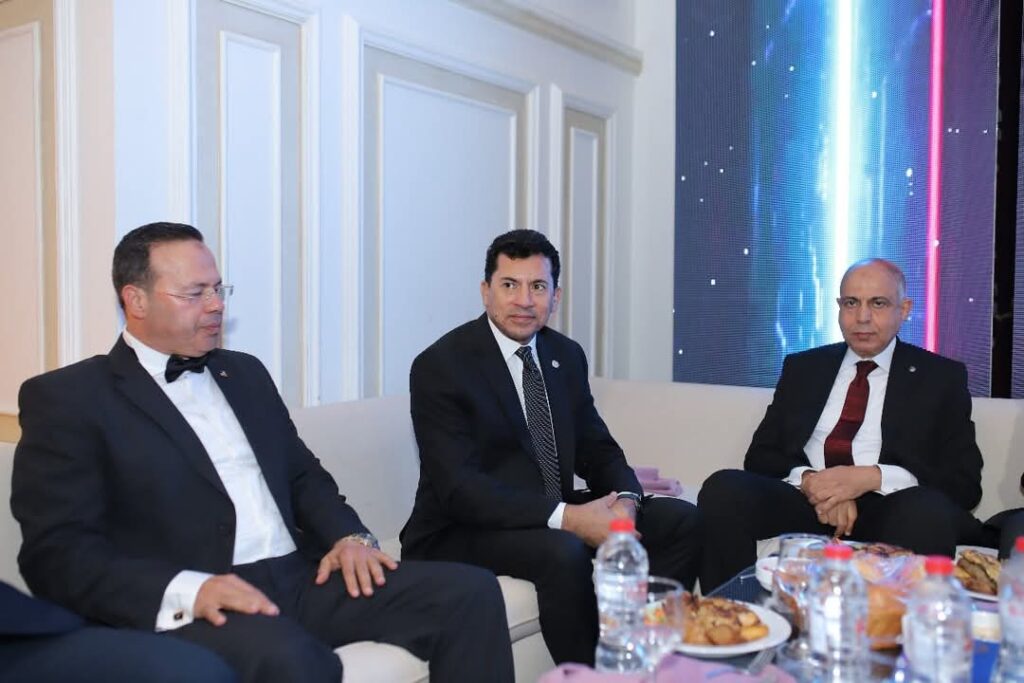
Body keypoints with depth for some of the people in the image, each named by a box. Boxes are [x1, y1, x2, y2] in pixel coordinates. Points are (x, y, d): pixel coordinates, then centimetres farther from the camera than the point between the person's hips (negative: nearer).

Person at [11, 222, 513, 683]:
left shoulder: (245, 373, 20)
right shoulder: (66, 398, 1)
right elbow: (56, 552, -7)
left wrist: (349, 536, 2)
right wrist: (186, 591, -22)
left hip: (301, 579, 7)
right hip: (187, 609, -6)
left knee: (470, 592, -10)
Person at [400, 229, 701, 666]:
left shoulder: (567, 356, 7)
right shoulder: (440, 365, -13)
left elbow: (598, 449, 9)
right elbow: (459, 488, -22)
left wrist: (624, 499, -15)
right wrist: (567, 518, -30)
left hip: (556, 515, 7)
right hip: (463, 530, -6)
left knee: (683, 522, -6)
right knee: (564, 552, -34)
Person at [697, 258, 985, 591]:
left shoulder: (942, 376, 11)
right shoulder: (802, 368, 18)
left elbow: (965, 481, 2)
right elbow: (760, 456, 12)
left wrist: (872, 477, -14)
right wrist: (808, 480, -11)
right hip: (805, 501, 2)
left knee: (928, 510, -36)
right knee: (723, 488, -27)